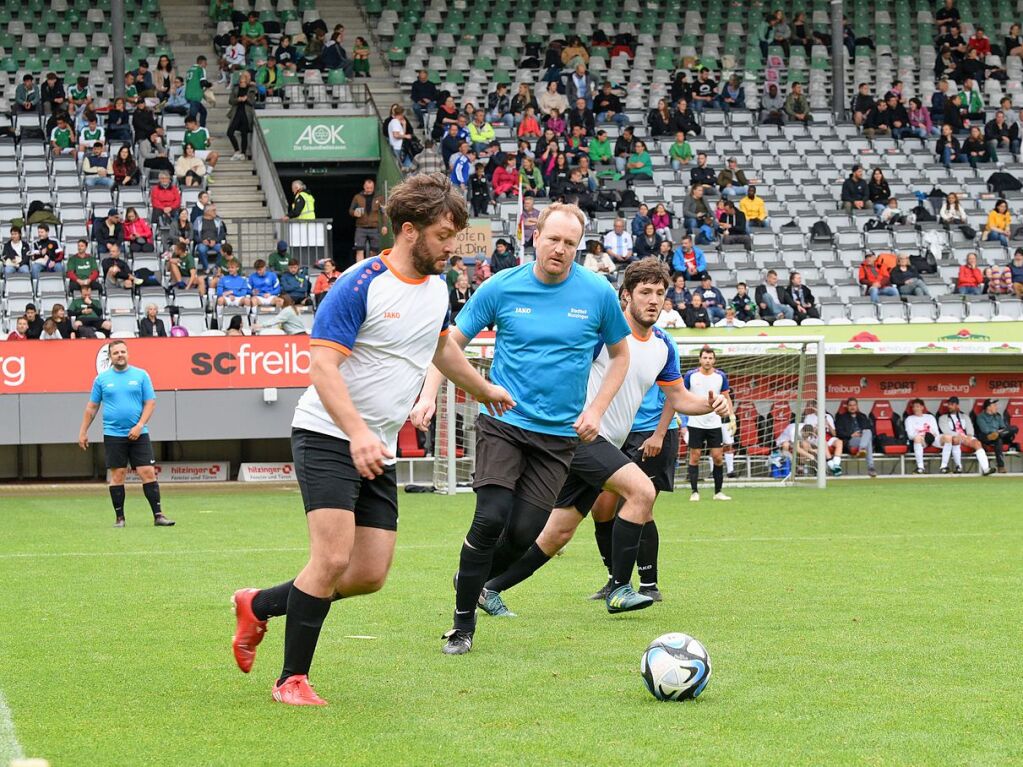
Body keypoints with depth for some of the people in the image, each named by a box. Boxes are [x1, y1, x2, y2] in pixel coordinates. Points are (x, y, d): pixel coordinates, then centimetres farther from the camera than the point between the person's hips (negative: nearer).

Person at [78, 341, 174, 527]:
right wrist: (83, 432, 10)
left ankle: (158, 515, -4)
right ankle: (119, 517, 8)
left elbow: (150, 402, 2)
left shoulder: (141, 375, 4)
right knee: (117, 475, 1)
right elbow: (92, 407, 12)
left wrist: (140, 425, -10)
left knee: (148, 473, -5)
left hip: (138, 434, 0)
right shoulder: (102, 378, 6)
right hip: (113, 435, 0)